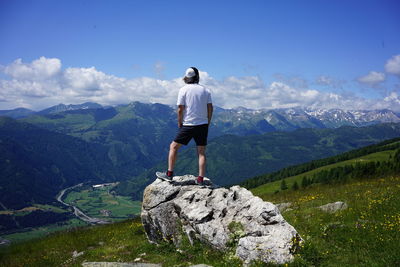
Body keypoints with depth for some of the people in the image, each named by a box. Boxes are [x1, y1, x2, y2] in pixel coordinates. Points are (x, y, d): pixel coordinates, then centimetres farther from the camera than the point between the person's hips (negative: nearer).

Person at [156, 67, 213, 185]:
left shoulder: (184, 90, -5)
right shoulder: (205, 90, 6)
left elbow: (180, 109, -8)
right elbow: (210, 108, 4)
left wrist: (180, 124, 4)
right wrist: (207, 124, 12)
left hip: (188, 125, -3)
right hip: (203, 125, 3)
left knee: (173, 147, 11)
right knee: (201, 152, 7)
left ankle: (169, 174, 12)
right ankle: (200, 179, 5)